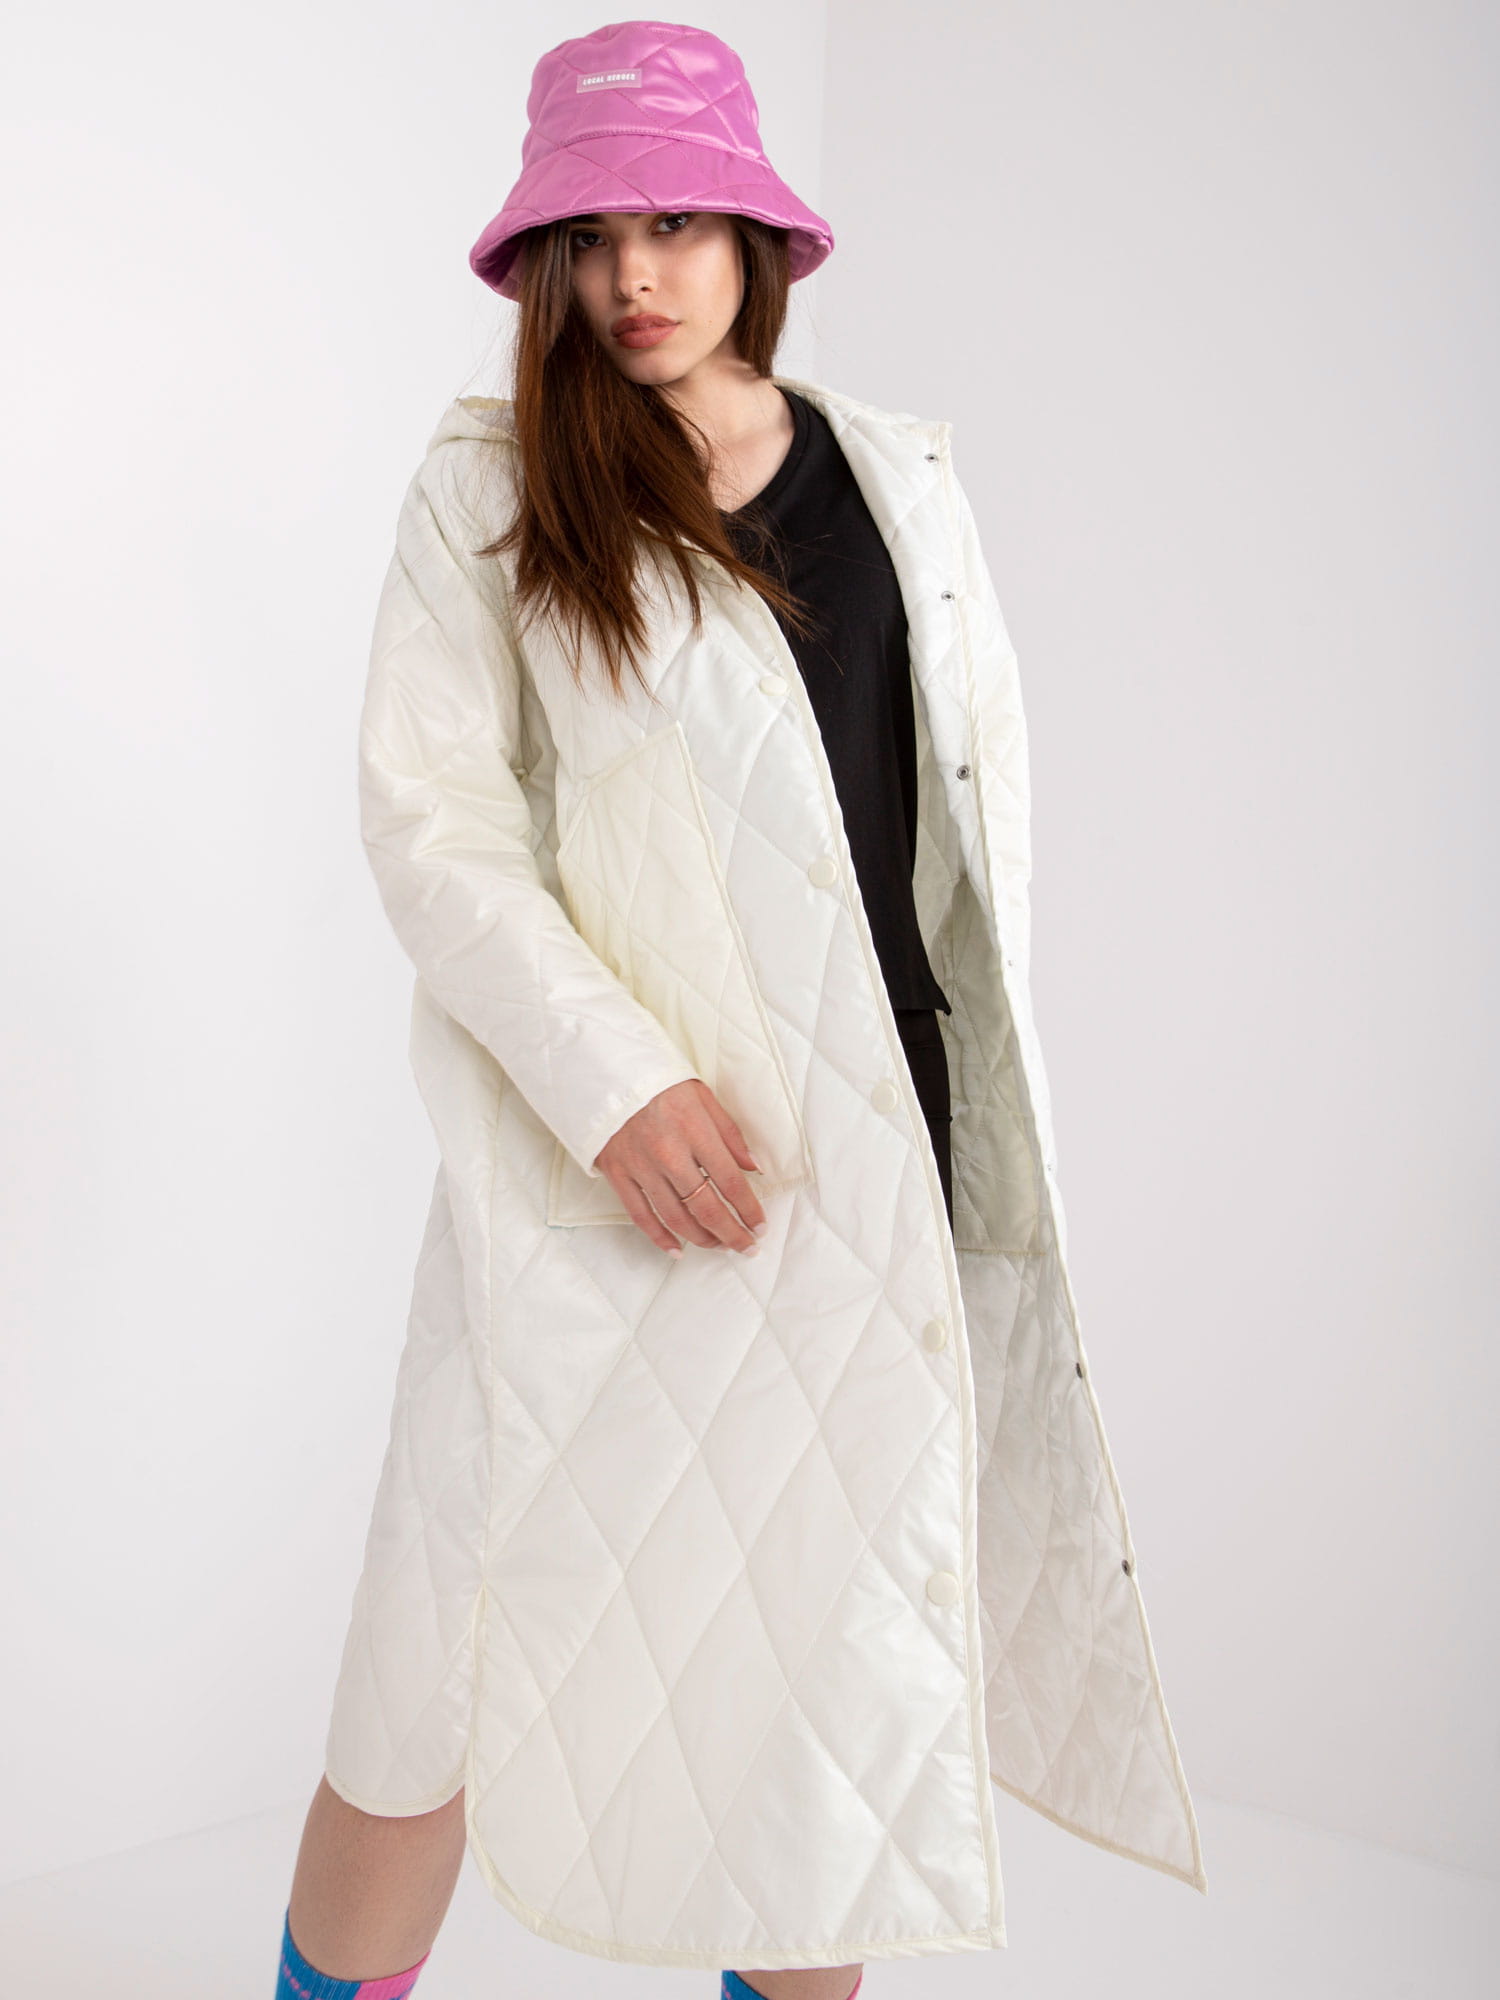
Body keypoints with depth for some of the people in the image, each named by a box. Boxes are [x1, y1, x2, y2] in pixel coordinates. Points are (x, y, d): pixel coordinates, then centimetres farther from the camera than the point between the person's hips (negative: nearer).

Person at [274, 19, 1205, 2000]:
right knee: (466, 1632, 0)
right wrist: (612, 1079, -17)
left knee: (843, 1629, 11)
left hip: (873, 1133, 4)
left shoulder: (898, 475, 12)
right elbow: (428, 812, -5)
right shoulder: (487, 484, 1)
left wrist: (1009, 1141, 12)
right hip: (611, 1144, -3)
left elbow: (970, 807, 15)